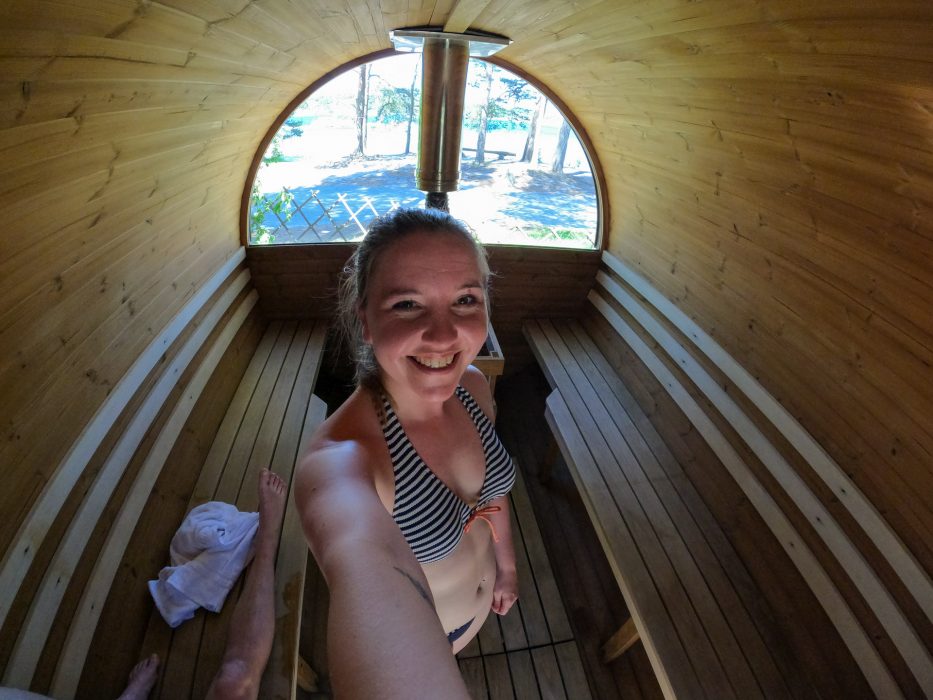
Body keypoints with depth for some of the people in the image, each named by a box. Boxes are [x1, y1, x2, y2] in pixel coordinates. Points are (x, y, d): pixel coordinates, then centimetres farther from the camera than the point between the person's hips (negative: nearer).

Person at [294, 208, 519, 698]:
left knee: (459, 657, 34)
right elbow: (369, 562, -61)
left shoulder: (473, 386, -19)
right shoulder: (340, 452, -39)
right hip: (409, 638, -5)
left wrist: (506, 563, 11)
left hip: (480, 604, 5)